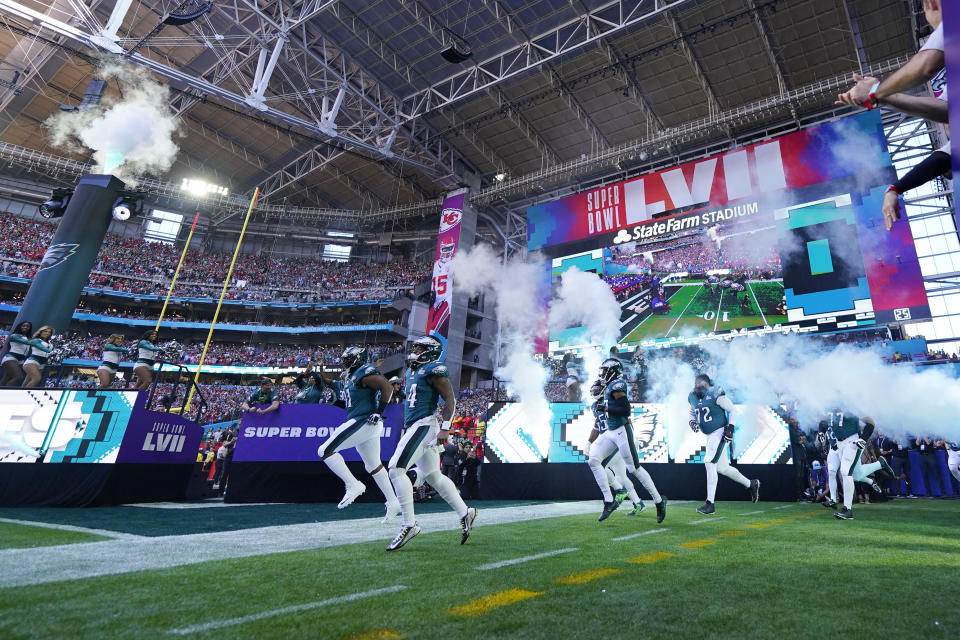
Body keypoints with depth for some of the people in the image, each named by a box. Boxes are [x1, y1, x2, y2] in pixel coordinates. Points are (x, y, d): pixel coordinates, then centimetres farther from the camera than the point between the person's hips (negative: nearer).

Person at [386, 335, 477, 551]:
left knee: (396, 469, -15)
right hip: (413, 426, 10)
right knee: (433, 476, 15)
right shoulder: (413, 370, 19)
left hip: (424, 425, -10)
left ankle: (409, 524, -8)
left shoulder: (434, 369, -9)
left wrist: (444, 428, -19)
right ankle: (465, 513, 26)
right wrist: (406, 428, 27)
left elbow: (450, 399, -14)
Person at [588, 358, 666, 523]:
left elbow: (626, 410, -23)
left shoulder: (617, 385, -15)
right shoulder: (609, 387, 13)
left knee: (634, 468, -1)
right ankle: (609, 501, 1)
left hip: (622, 431, -9)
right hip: (610, 432, 9)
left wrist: (605, 408, -18)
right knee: (594, 460, -3)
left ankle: (659, 500, 18)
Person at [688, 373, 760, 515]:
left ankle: (710, 504, -10)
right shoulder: (692, 397, 6)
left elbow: (732, 410, -8)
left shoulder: (715, 394, -15)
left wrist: (730, 427, -15)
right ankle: (751, 484, 41)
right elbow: (692, 412, 23)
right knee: (722, 467, 16)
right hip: (710, 436, 8)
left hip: (719, 433, -8)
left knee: (709, 463, -15)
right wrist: (692, 422, 3)